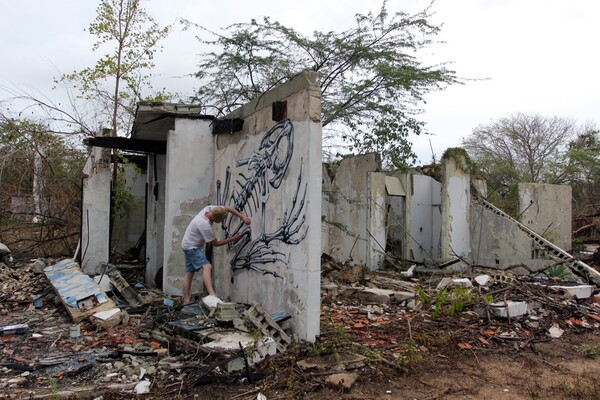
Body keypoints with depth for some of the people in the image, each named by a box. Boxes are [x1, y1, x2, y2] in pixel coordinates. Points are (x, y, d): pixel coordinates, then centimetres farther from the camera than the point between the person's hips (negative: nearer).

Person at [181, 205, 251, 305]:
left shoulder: (209, 209, -13)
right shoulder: (205, 226, -32)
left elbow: (227, 208, -4)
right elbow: (216, 244, -19)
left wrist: (243, 217, -13)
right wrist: (233, 239, -14)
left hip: (188, 245, 10)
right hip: (192, 247, -10)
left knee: (189, 272, 11)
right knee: (207, 267, -25)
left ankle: (186, 300, 15)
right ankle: (212, 295, -39)